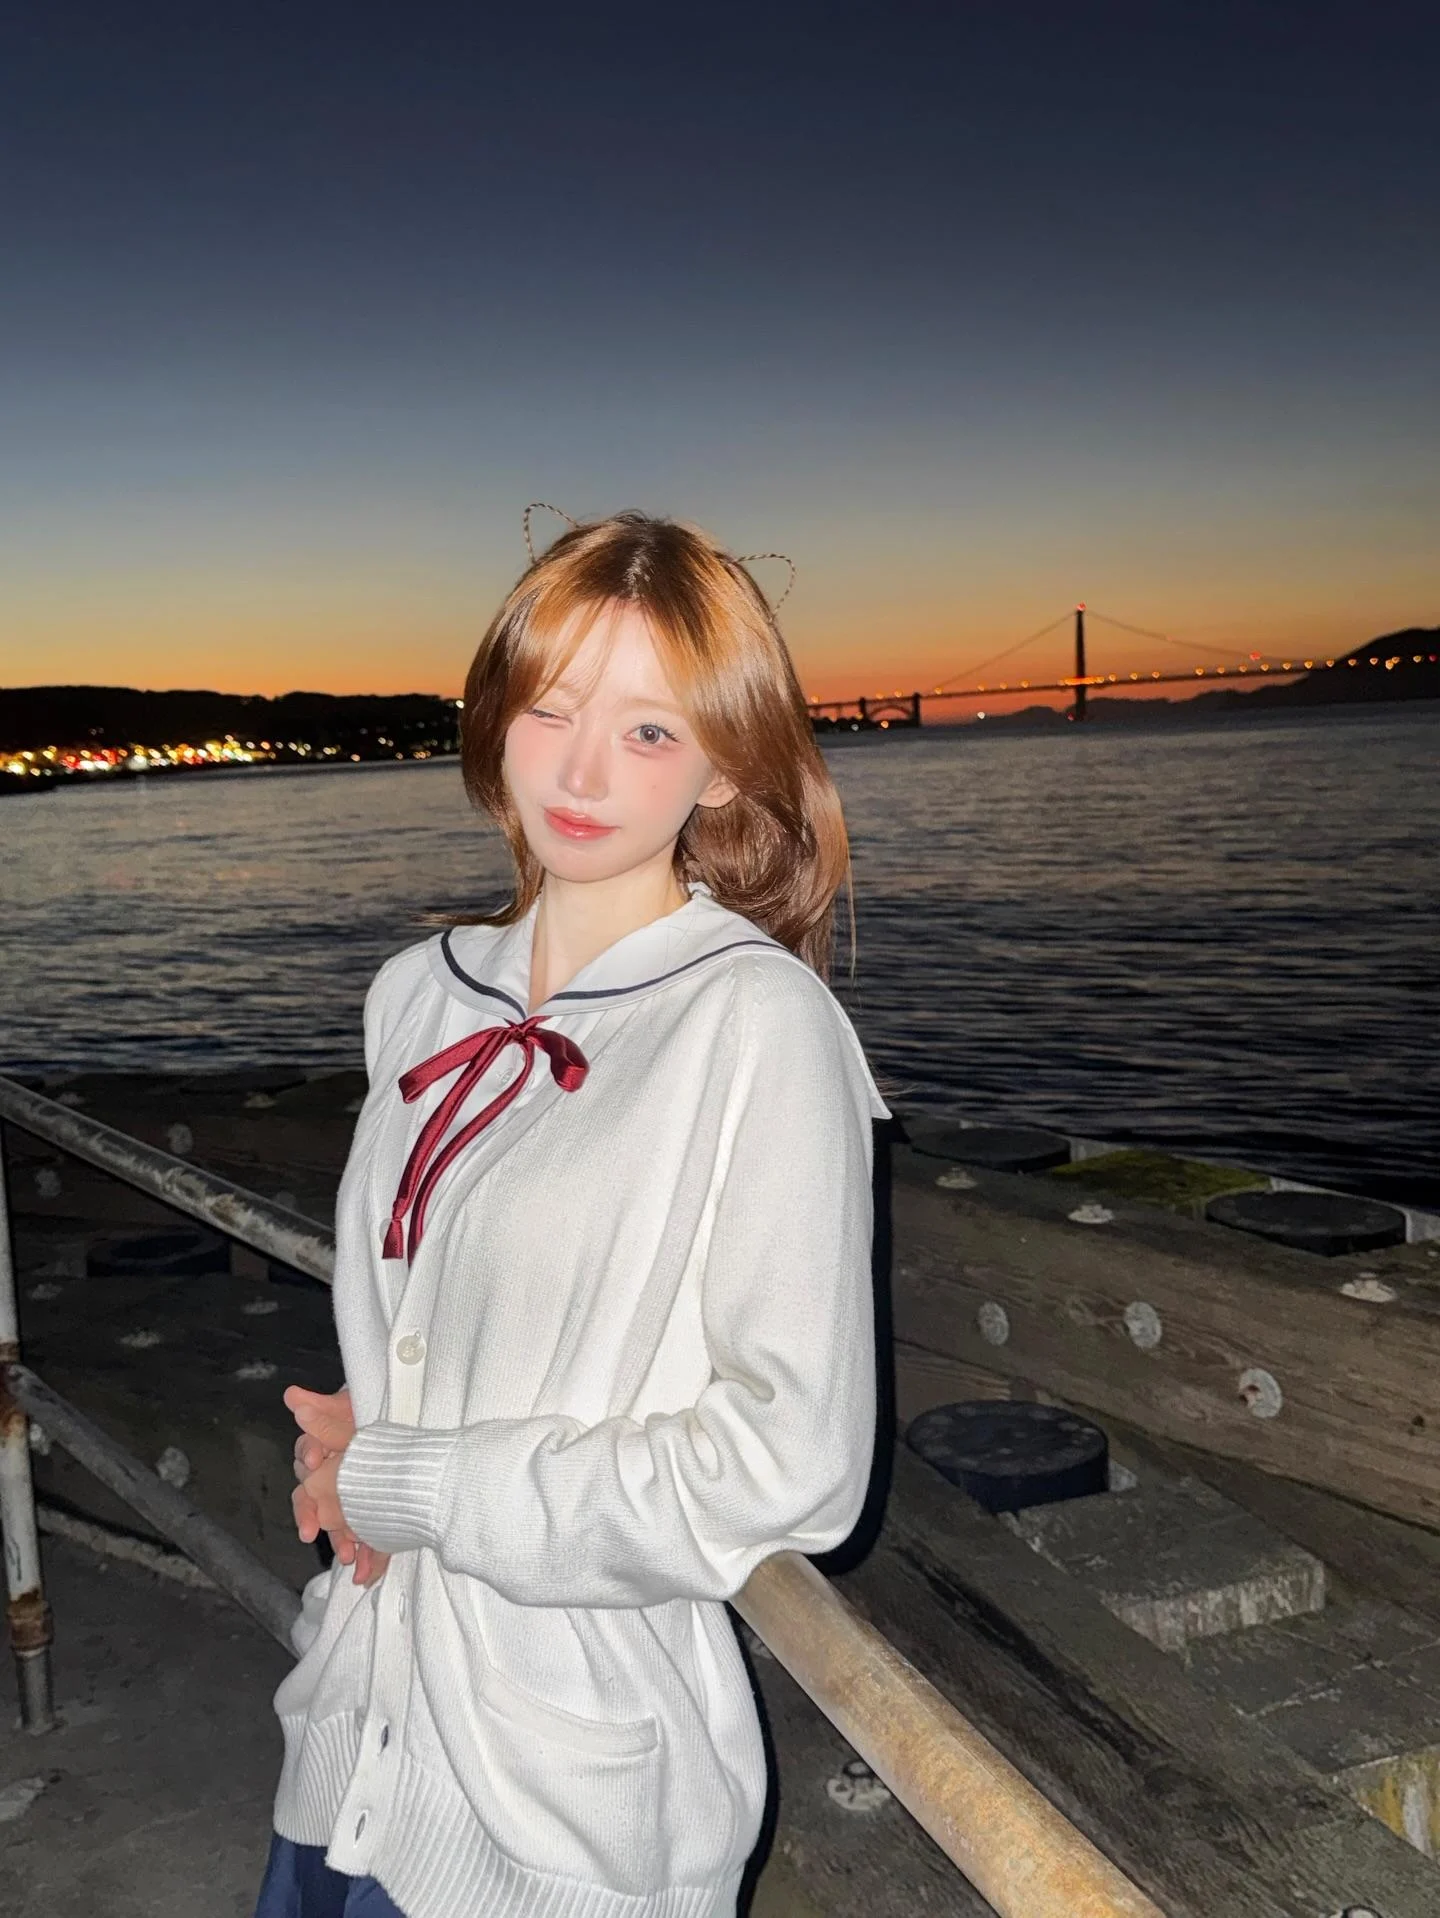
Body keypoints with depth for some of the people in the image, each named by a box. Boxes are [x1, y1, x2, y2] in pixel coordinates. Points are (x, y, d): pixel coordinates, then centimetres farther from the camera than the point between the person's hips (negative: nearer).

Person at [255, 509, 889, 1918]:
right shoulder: (422, 995, 2)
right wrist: (345, 1451, -6)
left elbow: (791, 1465, -21)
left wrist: (400, 1484, -15)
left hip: (571, 1786, -5)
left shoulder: (758, 1020, -18)